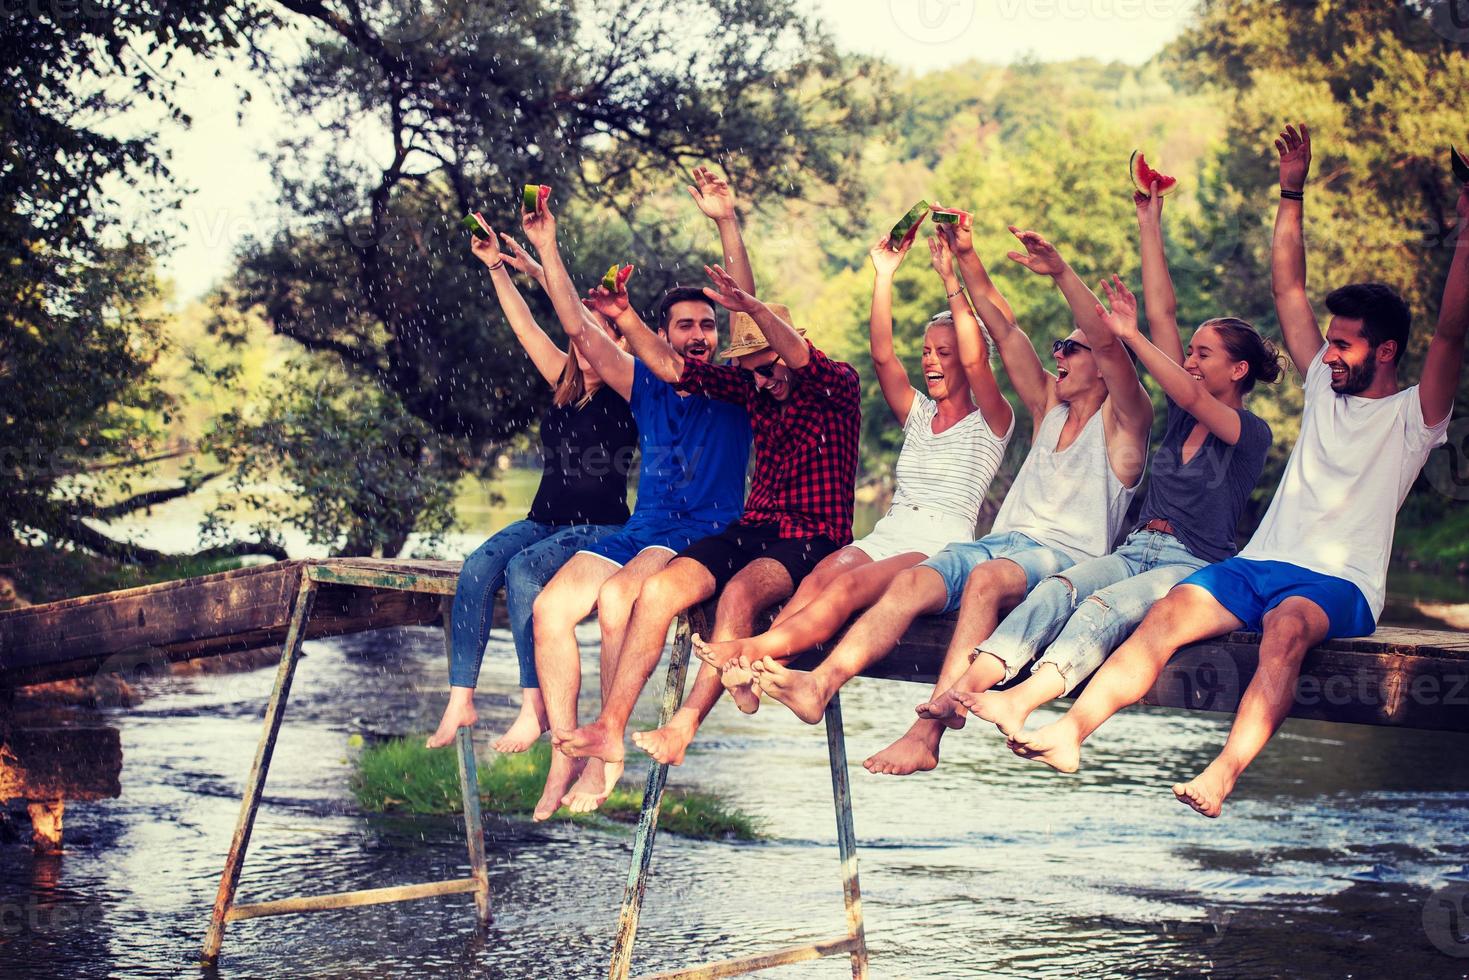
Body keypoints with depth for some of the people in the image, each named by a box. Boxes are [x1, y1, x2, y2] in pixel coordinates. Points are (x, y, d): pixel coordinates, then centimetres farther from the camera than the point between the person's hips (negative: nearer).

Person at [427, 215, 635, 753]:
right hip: (544, 520, 6)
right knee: (478, 566, -22)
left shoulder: (626, 391, -4)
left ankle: (535, 707, -30)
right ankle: (460, 700, -24)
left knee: (523, 569, -32)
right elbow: (526, 327, 14)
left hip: (599, 528, -6)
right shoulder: (566, 385, 15)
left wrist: (538, 268, -15)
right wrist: (496, 268, 9)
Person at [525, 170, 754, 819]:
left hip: (706, 534, -5)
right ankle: (564, 756, -18)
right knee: (551, 605, -21)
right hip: (640, 530, 5)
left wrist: (727, 224, -20)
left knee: (616, 596, -33)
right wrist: (547, 250, 5)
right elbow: (580, 330, 12)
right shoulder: (645, 386, 16)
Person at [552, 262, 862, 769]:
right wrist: (626, 318, -3)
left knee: (738, 592, -36)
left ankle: (682, 728, -40)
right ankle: (610, 728, -24)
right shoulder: (753, 387, 16)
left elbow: (805, 362, -25)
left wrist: (752, 307, -41)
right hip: (751, 530, 6)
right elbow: (673, 367, 13)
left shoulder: (838, 385, -1)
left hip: (813, 540, -6)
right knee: (658, 588, -19)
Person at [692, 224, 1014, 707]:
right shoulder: (918, 414, 24)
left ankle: (751, 652, -53)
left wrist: (951, 279, -14)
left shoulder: (990, 423, 8)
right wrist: (884, 275, 0)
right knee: (819, 576, -31)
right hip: (887, 536, 4)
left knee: (848, 585, -34)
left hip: (939, 550, -4)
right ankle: (750, 674, -53)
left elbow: (976, 360, -11)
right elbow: (882, 355, 9)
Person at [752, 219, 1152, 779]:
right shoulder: (1048, 407, 26)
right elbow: (1001, 327, 21)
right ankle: (820, 684, -48)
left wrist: (1061, 274, -21)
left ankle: (929, 728, -50)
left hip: (1064, 558, -6)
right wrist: (965, 257, 13)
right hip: (1001, 540, 6)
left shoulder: (1122, 420, 8)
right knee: (912, 582, -25)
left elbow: (1108, 343, -10)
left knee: (985, 579, -39)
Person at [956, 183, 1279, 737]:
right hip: (1138, 551, 5)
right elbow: (1162, 312, 14)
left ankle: (1017, 703, -57)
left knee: (1106, 606, -35)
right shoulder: (1184, 413, 18)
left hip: (1195, 567, -5)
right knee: (1057, 589, -26)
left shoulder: (1250, 433, 0)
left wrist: (1130, 336, -22)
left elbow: (1189, 395, -20)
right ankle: (962, 689, -48)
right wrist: (1149, 223, 11)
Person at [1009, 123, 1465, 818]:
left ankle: (1226, 772, -56)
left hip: (1338, 583, -5)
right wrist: (1292, 192, 19)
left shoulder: (1412, 416, 7)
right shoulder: (1324, 387, 23)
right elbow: (1287, 290, 23)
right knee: (1169, 613, -23)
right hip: (1261, 560, 5)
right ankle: (1072, 731, -37)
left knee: (1287, 625, -39)